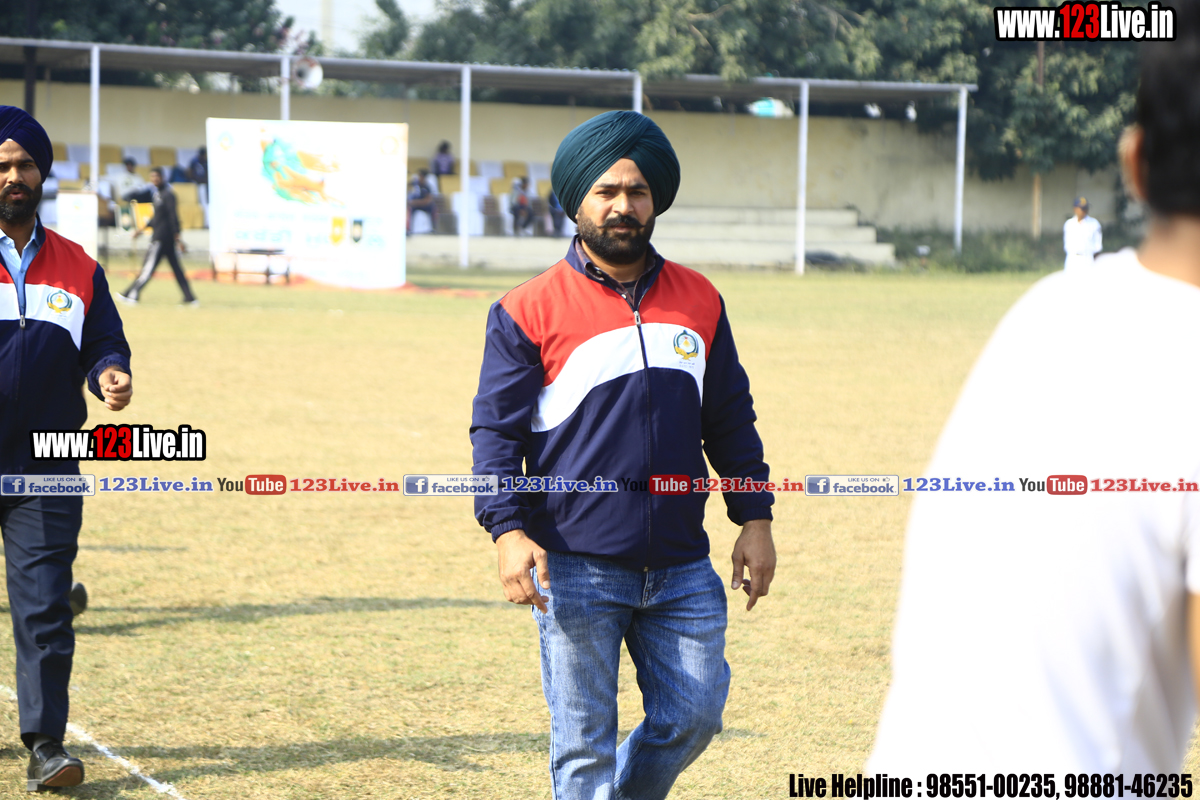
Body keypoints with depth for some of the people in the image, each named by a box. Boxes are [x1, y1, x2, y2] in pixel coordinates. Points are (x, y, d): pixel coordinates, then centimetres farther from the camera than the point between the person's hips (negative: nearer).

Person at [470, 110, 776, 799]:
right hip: (576, 571, -4)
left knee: (694, 717, 4)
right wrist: (507, 529, -18)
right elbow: (497, 432, -4)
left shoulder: (699, 302, 11)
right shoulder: (529, 311, -2)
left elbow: (730, 418, 18)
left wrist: (755, 517, 10)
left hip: (683, 569, 4)